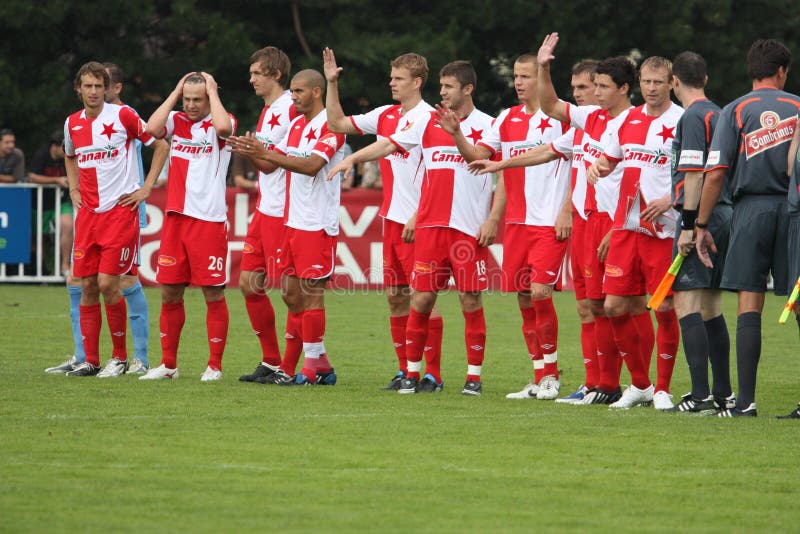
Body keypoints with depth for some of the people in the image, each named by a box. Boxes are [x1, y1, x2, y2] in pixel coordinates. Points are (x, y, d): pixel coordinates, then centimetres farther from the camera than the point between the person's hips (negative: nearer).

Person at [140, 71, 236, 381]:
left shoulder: (220, 123, 0)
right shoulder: (176, 121, 11)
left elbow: (223, 127, -24)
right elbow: (152, 129, -9)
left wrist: (212, 91, -10)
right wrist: (175, 93, -1)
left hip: (210, 219, -4)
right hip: (175, 217, 4)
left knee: (213, 293, -1)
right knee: (169, 293, 7)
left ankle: (214, 365, 5)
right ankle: (168, 364, 16)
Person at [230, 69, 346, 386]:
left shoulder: (330, 126, -11)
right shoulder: (296, 125, 16)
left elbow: (312, 165, -24)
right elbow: (270, 165, 16)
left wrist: (266, 153, -28)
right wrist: (249, 153, -4)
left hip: (317, 225, -8)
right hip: (293, 222, 8)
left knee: (310, 292, -6)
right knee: (290, 293, 8)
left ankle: (313, 368, -2)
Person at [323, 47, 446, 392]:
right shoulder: (385, 116, 12)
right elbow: (338, 124, 20)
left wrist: (418, 217, -18)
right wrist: (332, 83, 12)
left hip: (418, 222, -8)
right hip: (392, 218, 8)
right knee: (395, 296, 9)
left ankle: (433, 373, -1)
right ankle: (405, 370, 16)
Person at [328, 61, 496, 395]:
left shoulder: (487, 126, 0)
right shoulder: (429, 122, 11)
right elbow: (389, 144, 11)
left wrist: (493, 220, -8)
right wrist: (353, 158, -2)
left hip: (470, 228, -3)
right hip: (430, 226, 3)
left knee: (470, 299, -2)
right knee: (422, 297, 1)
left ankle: (474, 376, 5)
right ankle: (412, 373, 8)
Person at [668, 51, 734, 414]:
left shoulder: (692, 118, -11)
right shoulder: (719, 115, 16)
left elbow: (694, 173, -18)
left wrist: (688, 226, -18)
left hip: (701, 218, -9)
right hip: (724, 214, 9)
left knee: (687, 303, -11)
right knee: (710, 306, 15)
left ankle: (700, 395, -18)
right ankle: (723, 393, 17)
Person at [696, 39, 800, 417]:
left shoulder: (735, 111, 2)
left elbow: (715, 174, -5)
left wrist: (701, 225, 0)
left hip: (751, 209, -1)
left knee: (749, 306, -3)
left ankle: (746, 399, -9)